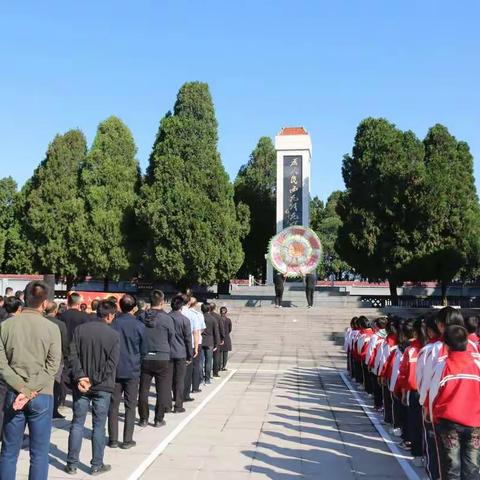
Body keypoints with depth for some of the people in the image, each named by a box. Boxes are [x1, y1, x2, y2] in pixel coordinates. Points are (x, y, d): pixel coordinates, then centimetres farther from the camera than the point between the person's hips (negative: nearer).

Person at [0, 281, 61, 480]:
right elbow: (52, 367, -11)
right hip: (42, 396, -2)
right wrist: (30, 392, -10)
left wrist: (23, 389, -7)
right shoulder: (51, 328, -8)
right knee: (39, 453, 8)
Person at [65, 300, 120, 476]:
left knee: (77, 423, 10)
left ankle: (72, 464, 15)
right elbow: (112, 363, -13)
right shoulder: (114, 335, -8)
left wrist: (80, 377, -9)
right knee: (99, 425, 7)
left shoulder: (80, 329, 0)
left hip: (81, 384, 2)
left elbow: (73, 355, -6)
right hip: (102, 386, -2)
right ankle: (97, 465, 14)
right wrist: (94, 381, -11)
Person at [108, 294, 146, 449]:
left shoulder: (112, 323, -8)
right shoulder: (139, 326, -9)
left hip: (114, 370, 1)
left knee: (113, 405, 10)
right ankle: (127, 440, 8)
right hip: (132, 370, -1)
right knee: (130, 406, 7)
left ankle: (113, 439, 14)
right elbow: (143, 350, 0)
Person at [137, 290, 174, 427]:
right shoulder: (167, 318, -11)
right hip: (162, 359, -2)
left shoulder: (141, 317, -4)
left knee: (143, 389, 12)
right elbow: (171, 338, 1)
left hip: (144, 358, 3)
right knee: (162, 390, 8)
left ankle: (143, 419, 19)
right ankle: (159, 419, 12)